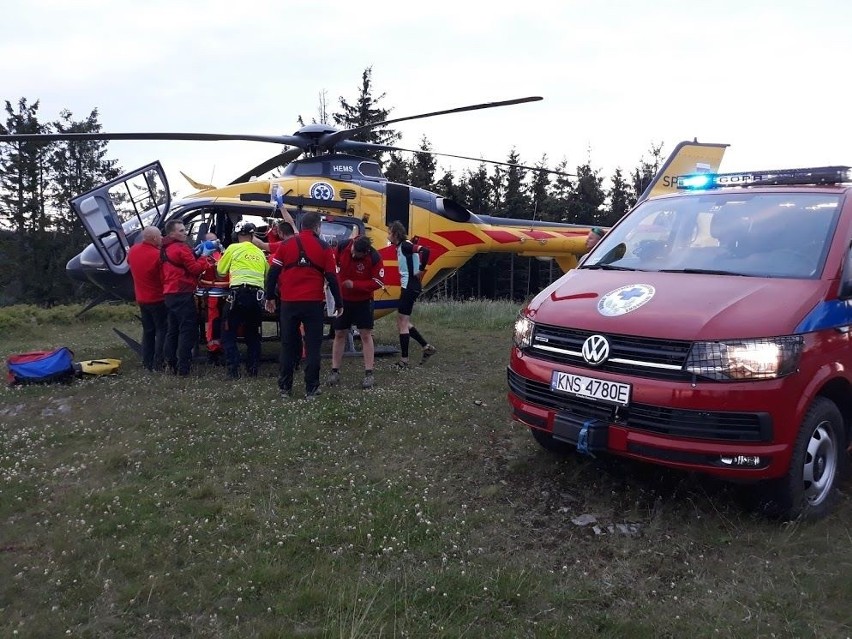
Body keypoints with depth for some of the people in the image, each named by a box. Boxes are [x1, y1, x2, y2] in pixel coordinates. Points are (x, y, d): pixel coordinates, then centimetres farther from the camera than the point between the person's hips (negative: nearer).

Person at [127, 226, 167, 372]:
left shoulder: (133, 250, -1)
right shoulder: (158, 255, -25)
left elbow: (129, 262, 20)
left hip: (142, 298, 7)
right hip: (158, 299, -7)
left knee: (148, 330, 16)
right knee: (162, 330, 2)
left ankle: (147, 362, 19)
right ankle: (158, 363, 1)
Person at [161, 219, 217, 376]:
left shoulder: (166, 249, 17)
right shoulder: (181, 248, -12)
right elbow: (196, 269, -14)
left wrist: (197, 255, 7)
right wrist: (204, 256, -1)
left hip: (170, 294, 10)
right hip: (182, 294, -10)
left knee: (173, 329, 14)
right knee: (187, 330, -6)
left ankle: (170, 363, 17)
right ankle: (183, 367, -7)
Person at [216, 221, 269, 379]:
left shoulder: (233, 248, 4)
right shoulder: (260, 253, 15)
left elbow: (220, 271, 11)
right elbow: (267, 275, 19)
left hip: (238, 293, -4)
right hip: (257, 295, 4)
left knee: (229, 333, 7)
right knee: (253, 333, 19)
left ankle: (233, 369, -5)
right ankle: (253, 369, 14)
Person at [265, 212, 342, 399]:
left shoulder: (286, 245, 3)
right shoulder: (324, 248, -1)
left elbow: (273, 273, 2)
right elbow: (332, 278, -2)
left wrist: (269, 297, 12)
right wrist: (338, 303, 7)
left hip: (289, 303, 2)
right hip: (314, 303, -2)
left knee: (288, 345, 11)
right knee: (313, 346, 5)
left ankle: (285, 387, 16)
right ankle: (311, 389, 6)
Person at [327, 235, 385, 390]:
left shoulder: (374, 258, -23)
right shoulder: (342, 247, -15)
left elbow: (378, 282, -18)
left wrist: (354, 285, -25)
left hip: (363, 301, -3)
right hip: (342, 299, 3)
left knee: (366, 335, -2)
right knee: (339, 334, 7)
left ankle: (369, 374, 4)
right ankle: (335, 372, 16)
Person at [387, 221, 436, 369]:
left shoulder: (405, 245, -15)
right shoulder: (401, 246, 13)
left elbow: (425, 251, -29)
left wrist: (421, 270, -21)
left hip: (410, 287, -10)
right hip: (407, 286, 10)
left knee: (402, 323, -3)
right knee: (402, 322, 16)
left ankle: (404, 360, 3)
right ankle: (427, 347, 19)